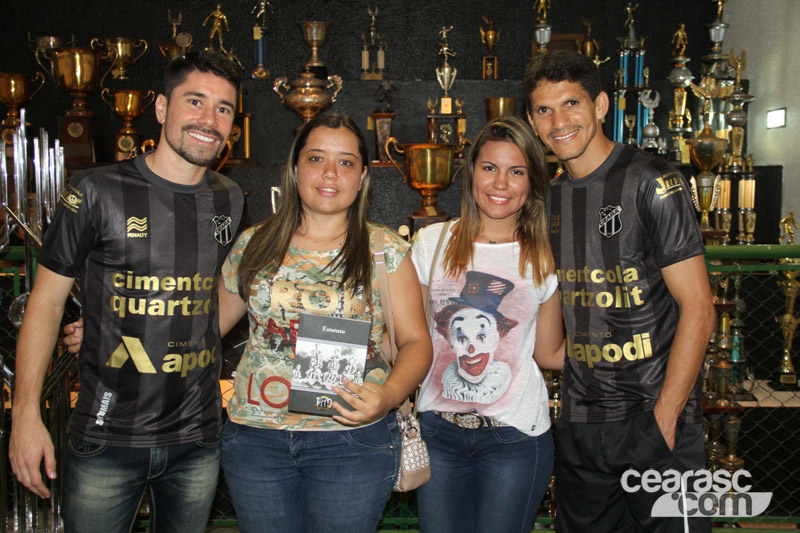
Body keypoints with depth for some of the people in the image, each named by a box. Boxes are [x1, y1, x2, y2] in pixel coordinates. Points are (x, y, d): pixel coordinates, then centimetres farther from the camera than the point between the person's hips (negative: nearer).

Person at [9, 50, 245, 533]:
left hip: (198, 439, 4)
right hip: (107, 440, -3)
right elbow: (47, 299, -4)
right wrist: (26, 412, -7)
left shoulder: (231, 200, 4)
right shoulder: (97, 193, -9)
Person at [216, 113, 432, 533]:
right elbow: (211, 323, 12)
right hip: (255, 437, 3)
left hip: (352, 440, -2)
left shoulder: (386, 250, -1)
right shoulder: (253, 245, 6)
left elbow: (415, 342, -1)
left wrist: (389, 394, -21)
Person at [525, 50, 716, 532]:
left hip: (656, 419, -5)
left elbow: (697, 308, -12)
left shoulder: (651, 182, -9)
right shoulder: (552, 199, 9)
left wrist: (664, 418, -16)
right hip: (579, 425, 6)